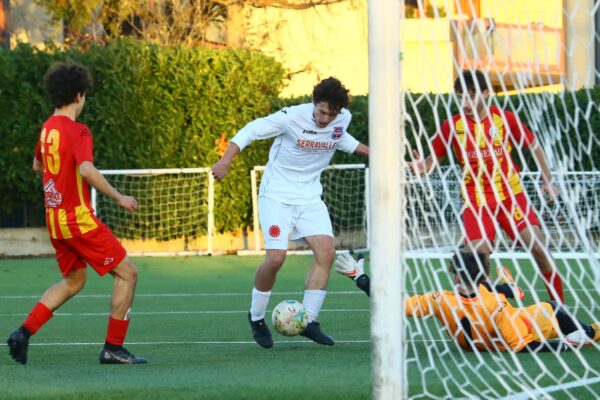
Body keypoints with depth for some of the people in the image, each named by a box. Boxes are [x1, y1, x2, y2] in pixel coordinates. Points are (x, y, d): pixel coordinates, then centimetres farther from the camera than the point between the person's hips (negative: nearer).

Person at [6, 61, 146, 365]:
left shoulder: (48, 128, 10)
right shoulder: (77, 131, -16)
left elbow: (37, 166, 28)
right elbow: (87, 169, -30)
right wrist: (118, 198, -24)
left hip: (55, 218, 9)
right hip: (78, 217, -9)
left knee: (73, 282, 23)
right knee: (127, 273, 0)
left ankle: (24, 333, 10)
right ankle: (113, 348, -1)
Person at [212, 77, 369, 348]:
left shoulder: (343, 119, -3)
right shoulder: (292, 117, -20)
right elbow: (251, 130, -12)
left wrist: (370, 152, 22)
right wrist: (226, 160, -23)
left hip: (309, 196, 5)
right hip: (276, 195, -5)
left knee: (326, 251, -13)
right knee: (276, 257, -17)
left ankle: (309, 321, -6)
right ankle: (256, 317, 8)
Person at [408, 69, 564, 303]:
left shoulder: (504, 119, -6)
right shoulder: (452, 126, -5)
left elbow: (533, 146, 8)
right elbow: (435, 157, 5)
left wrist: (547, 180, 7)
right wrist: (423, 166, -17)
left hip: (510, 194, 0)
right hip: (476, 201, 0)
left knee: (538, 247, -9)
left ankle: (559, 304, 4)